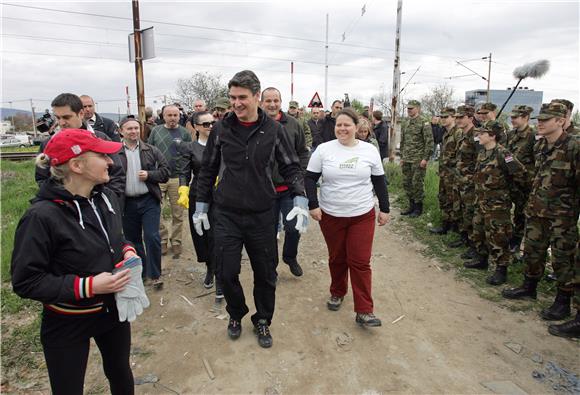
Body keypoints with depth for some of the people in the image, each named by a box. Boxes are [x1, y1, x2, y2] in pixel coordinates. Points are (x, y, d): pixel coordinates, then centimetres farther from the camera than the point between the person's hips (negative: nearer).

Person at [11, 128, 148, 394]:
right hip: (68, 323, -5)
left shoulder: (107, 198, -6)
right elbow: (25, 281, -20)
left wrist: (128, 251, -8)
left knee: (120, 372, 26)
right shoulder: (43, 216, -26)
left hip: (115, 308, 6)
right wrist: (88, 286, -27)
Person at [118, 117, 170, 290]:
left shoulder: (151, 151, 3)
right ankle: (140, 271, 31)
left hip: (149, 200, -1)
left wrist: (149, 175, -11)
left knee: (152, 237, -7)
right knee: (132, 239, 13)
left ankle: (154, 275, 9)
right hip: (127, 203, 1)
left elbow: (165, 171, 4)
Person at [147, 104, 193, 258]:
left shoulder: (184, 133, 1)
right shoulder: (156, 131, 5)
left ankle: (176, 243, 20)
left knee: (177, 214, 6)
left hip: (177, 178, -1)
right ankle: (163, 239, 19)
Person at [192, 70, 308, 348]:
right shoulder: (221, 129, -1)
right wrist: (201, 207, 7)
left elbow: (291, 168, 1)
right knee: (227, 272, 6)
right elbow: (207, 170, 7)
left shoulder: (273, 130, -4)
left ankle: (262, 320, 34)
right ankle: (236, 314, 35)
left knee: (265, 274, 10)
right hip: (226, 214, 1)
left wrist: (300, 200, -13)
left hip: (262, 215, 0)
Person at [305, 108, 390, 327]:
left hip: (362, 216, 0)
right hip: (331, 216, 1)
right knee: (337, 259, 13)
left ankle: (364, 311, 6)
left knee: (360, 262, -2)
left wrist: (384, 208, 7)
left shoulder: (370, 150, 1)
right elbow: (310, 178, 0)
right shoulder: (323, 149, -3)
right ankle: (337, 293, 37)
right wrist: (313, 204, -9)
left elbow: (379, 181, 7)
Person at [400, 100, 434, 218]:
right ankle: (411, 206, 23)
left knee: (417, 184, -2)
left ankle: (418, 208, 11)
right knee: (406, 183, 10)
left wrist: (425, 158, -17)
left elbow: (429, 142, -13)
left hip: (418, 160, -7)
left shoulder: (424, 123, -8)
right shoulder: (406, 123, 14)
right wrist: (402, 157, 16)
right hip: (406, 160, 7)